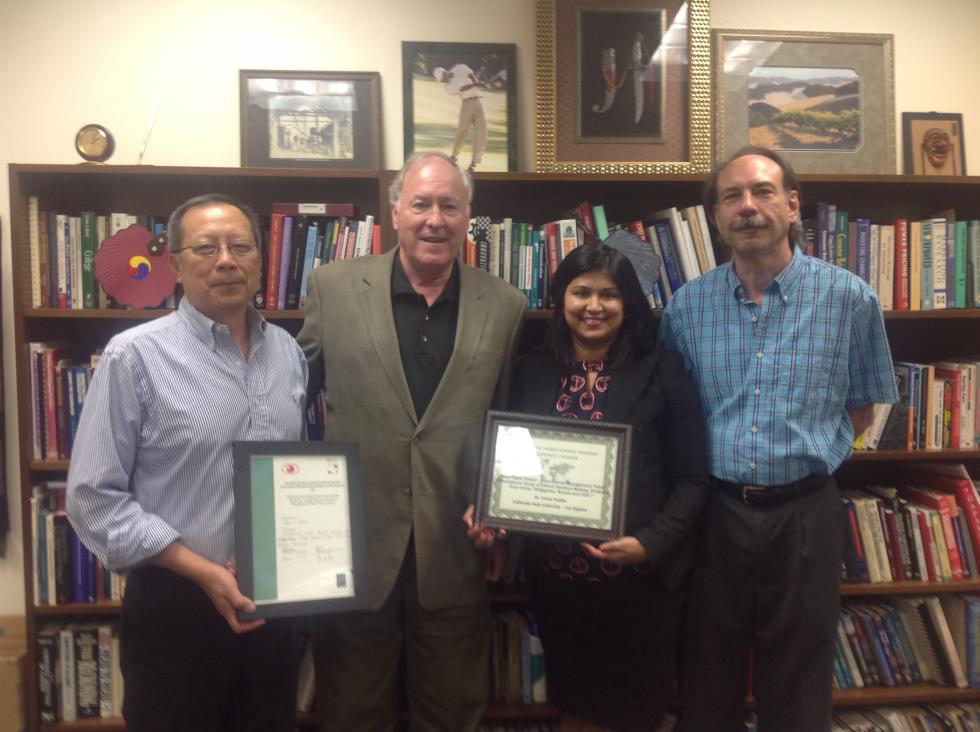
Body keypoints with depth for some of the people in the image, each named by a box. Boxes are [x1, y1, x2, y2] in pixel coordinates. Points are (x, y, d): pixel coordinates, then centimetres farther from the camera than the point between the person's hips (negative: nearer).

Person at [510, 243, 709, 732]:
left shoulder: (662, 370, -4)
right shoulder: (532, 372, 3)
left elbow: (692, 479, -5)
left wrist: (651, 542, -18)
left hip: (641, 576, -2)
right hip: (555, 574, 2)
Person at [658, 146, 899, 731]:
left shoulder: (850, 298, -6)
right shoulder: (687, 305, -1)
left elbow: (862, 405, 6)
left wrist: (806, 457, 2)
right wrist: (718, 460, 4)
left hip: (804, 514, -1)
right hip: (711, 511, 1)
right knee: (708, 684, 17)